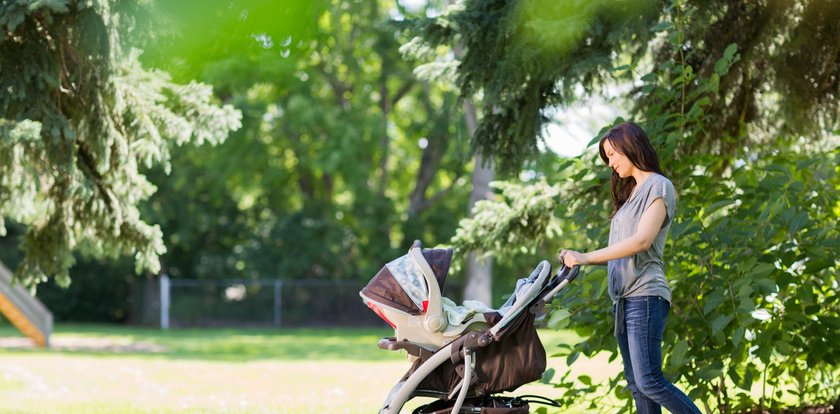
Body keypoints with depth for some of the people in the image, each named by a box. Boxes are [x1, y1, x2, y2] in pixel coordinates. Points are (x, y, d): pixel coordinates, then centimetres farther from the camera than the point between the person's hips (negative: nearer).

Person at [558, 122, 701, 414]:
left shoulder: (659, 186, -3)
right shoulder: (631, 192, 23)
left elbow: (642, 240, -17)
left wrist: (587, 257, -19)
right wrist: (579, 260, 7)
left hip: (645, 296, -9)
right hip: (623, 298, 9)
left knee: (649, 381, -17)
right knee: (636, 385, 4)